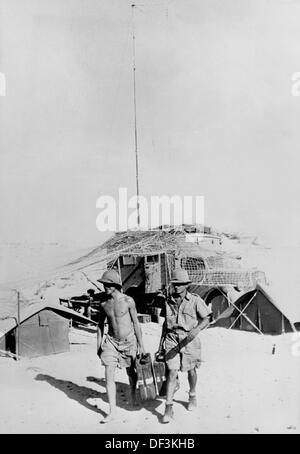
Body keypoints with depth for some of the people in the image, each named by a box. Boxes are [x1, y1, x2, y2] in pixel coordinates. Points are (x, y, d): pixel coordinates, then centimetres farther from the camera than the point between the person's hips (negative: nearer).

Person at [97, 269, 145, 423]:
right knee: (108, 376, -6)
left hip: (129, 341, -2)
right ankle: (112, 411, 2)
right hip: (111, 341, 2)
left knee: (131, 373, 14)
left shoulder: (128, 301, -13)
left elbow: (136, 323, -7)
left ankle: (133, 397, 41)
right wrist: (98, 346, 9)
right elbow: (100, 325, 9)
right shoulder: (103, 304, -2)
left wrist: (141, 345, -7)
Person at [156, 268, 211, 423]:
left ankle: (192, 396, 44)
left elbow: (206, 320, -7)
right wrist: (161, 344, 14)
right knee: (172, 372, -6)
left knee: (190, 370, 17)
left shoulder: (195, 300, -7)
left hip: (189, 339, -1)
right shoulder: (168, 301, 4)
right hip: (171, 339, 1)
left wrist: (197, 329, -27)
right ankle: (168, 408, 1)